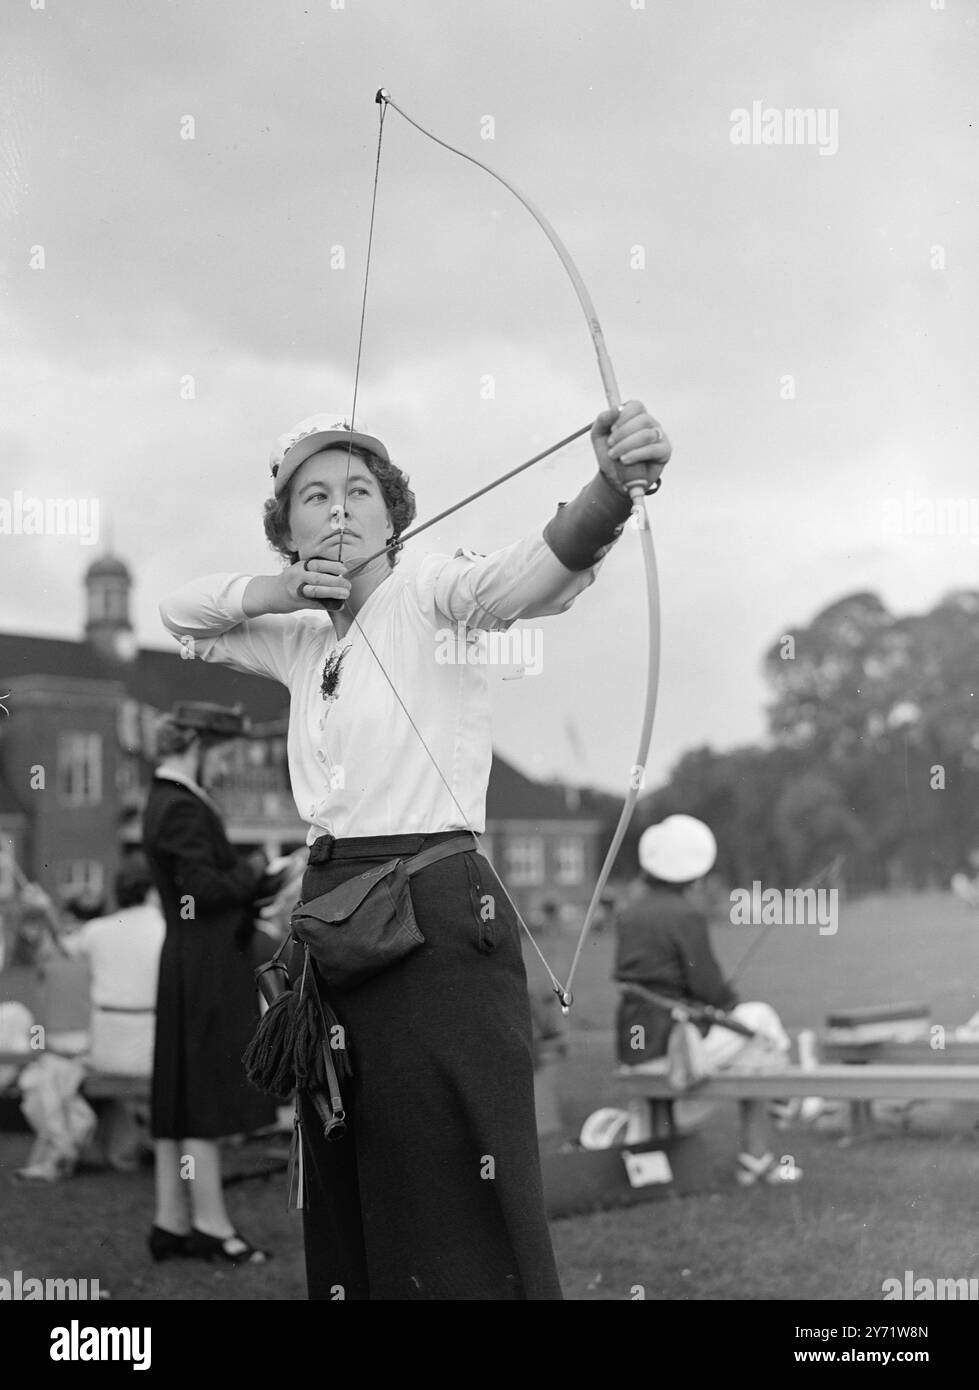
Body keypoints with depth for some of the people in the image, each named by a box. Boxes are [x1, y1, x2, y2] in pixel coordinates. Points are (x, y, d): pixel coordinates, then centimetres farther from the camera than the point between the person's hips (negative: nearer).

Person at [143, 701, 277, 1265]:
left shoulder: (164, 802, 16)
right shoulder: (183, 808, -16)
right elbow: (202, 890, -23)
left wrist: (245, 871, 10)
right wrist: (253, 871, -8)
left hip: (186, 967, 10)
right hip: (207, 968, -10)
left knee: (178, 1097, 11)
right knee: (207, 1098, -4)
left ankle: (171, 1223, 17)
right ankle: (211, 1225, 3)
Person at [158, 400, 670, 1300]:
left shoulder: (430, 596, -5)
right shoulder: (305, 641, 16)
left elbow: (538, 571, -24)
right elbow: (182, 611, 27)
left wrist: (612, 487, -45)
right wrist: (287, 590, 7)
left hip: (436, 917, -7)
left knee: (462, 1223, -11)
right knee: (344, 1206, 11)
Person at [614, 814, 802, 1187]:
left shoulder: (630, 906, 7)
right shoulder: (685, 916, -16)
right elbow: (708, 986, -13)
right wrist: (732, 1003, 5)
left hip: (631, 1042, 9)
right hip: (673, 1041, -9)